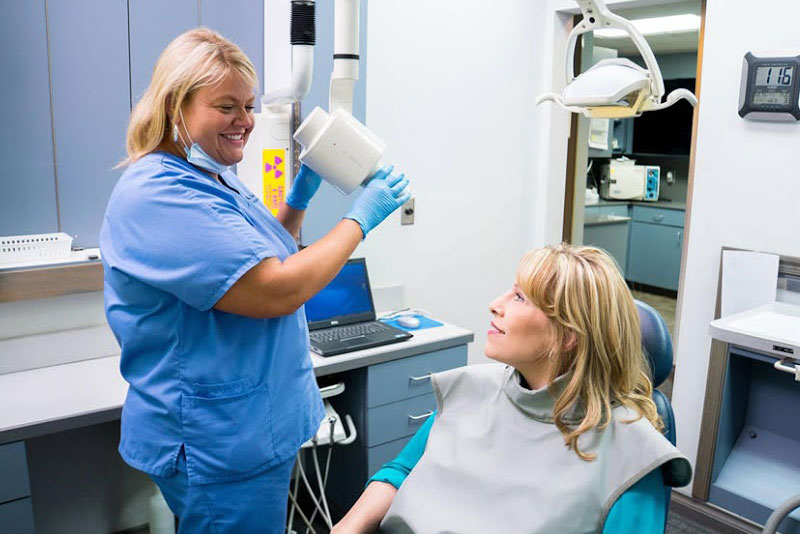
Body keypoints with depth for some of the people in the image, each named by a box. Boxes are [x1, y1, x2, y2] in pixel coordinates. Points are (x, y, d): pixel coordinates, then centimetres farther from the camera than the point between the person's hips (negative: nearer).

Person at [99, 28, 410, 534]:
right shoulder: (157, 195, -23)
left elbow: (266, 257, 19)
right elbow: (279, 290, -28)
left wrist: (301, 196, 5)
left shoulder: (213, 177, 9)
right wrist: (361, 217, -17)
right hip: (220, 445, -10)